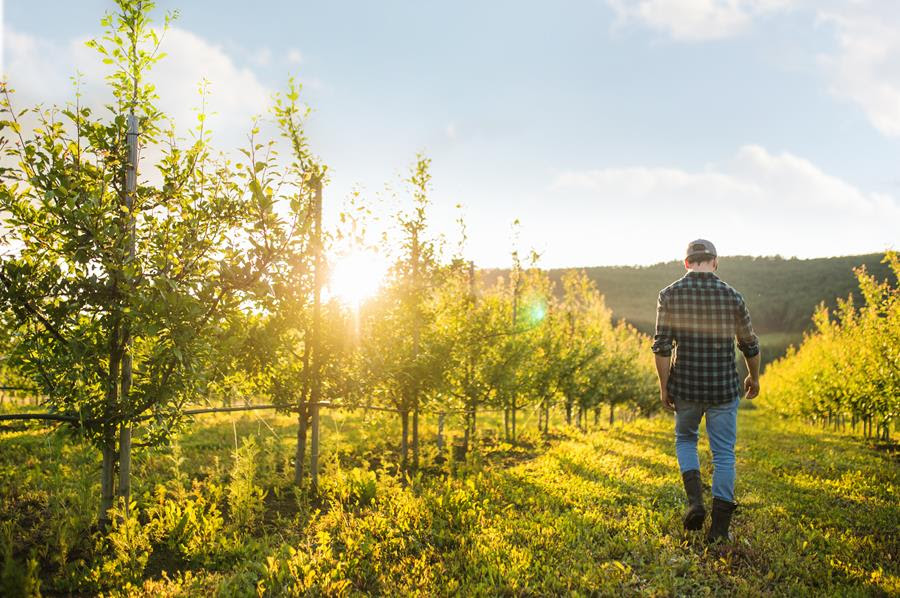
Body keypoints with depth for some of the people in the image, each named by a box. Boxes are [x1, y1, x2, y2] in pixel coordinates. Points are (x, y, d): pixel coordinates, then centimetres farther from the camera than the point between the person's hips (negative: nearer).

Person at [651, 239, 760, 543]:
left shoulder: (669, 294, -6)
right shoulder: (731, 296, -4)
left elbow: (662, 346, -9)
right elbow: (750, 345, 6)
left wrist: (664, 386, 0)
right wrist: (754, 377, 23)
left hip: (685, 385, 1)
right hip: (724, 387, 0)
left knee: (685, 439, 24)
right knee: (723, 453, 9)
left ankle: (695, 500, 7)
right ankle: (719, 527, 13)